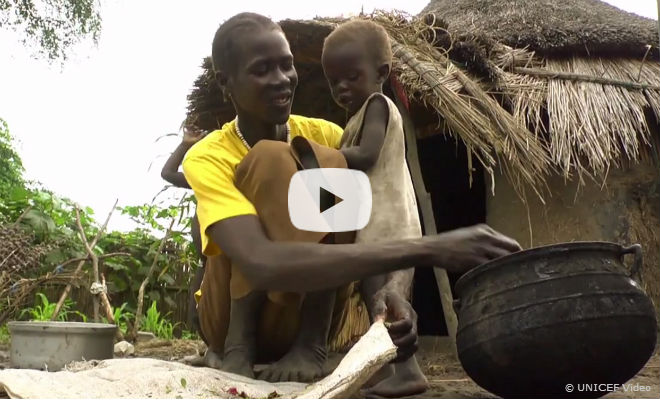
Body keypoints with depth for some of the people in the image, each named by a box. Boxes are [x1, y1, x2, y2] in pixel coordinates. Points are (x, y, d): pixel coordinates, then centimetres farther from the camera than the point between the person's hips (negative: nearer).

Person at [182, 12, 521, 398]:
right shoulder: (208, 158, -19)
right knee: (270, 159, -25)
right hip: (236, 318, -3)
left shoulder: (326, 135, -5)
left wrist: (391, 287, -40)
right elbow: (263, 263, -39)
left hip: (318, 315, 3)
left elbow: (383, 230, -14)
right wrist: (426, 249, -45)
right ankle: (237, 342, -20)